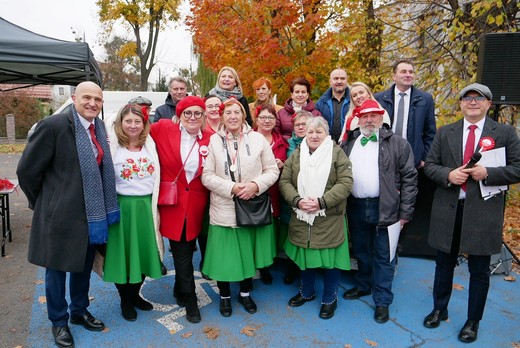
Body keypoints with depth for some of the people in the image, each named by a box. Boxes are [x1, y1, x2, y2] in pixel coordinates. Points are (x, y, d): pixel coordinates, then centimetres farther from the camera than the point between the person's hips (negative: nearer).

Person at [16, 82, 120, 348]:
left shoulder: (99, 128, 2)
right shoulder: (53, 125, -17)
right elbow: (27, 169, -11)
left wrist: (98, 204, 8)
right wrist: (42, 202, 0)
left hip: (92, 212, 6)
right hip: (60, 213, -6)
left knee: (84, 266, 21)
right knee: (57, 268, 14)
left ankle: (79, 311, 42)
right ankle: (58, 321, 34)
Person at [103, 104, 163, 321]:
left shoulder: (150, 145, 8)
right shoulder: (112, 147, -7)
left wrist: (155, 204, 10)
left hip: (146, 207, 5)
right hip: (122, 207, -4)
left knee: (143, 252, 13)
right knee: (123, 254, 6)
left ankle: (135, 294, 34)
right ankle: (125, 300, 27)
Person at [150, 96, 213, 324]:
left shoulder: (210, 139, -1)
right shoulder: (164, 129, -5)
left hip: (196, 206, 2)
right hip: (172, 203, -2)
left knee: (186, 251, 16)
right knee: (182, 254, 4)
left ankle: (180, 291, 40)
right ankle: (189, 300, 23)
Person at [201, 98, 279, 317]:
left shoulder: (258, 139, 0)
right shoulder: (214, 141, -2)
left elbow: (272, 170, 1)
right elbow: (207, 175, -6)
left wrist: (256, 185, -17)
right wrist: (231, 188, -18)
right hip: (224, 210, -1)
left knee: (248, 252, 16)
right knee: (224, 255, 8)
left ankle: (245, 293, 39)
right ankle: (225, 296, 33)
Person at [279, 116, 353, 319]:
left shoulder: (337, 153, -2)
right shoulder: (296, 155, 8)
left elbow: (345, 183, -11)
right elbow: (284, 181, 2)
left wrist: (322, 202, -20)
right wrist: (297, 200, -15)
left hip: (330, 220, -3)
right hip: (302, 218, 3)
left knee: (330, 259, 7)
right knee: (305, 256, 16)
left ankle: (330, 299, 29)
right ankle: (306, 292, 40)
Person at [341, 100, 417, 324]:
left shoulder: (397, 144, -2)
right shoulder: (348, 144, 9)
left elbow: (409, 178, -4)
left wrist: (405, 211, -8)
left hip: (385, 208, -3)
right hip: (355, 207, 4)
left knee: (383, 256, 6)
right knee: (361, 251, 19)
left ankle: (382, 301, 20)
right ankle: (363, 286, 39)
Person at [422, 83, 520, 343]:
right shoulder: (445, 133, 7)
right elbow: (429, 165, 6)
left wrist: (488, 173, -17)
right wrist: (448, 174, -14)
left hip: (483, 212, -2)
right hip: (448, 209, 2)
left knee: (479, 270, 10)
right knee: (444, 264, 16)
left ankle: (473, 321, 29)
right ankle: (439, 310, 36)